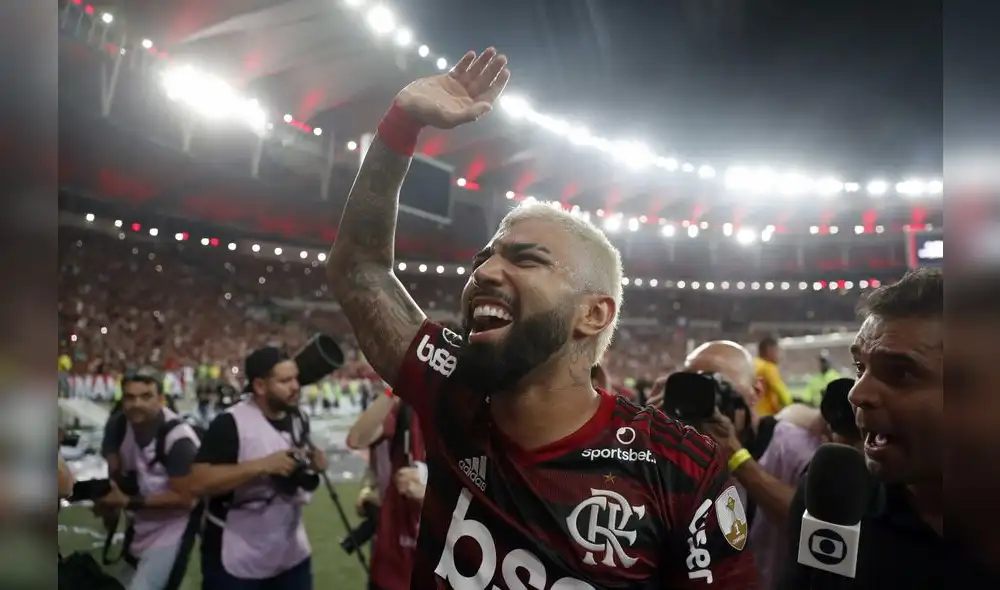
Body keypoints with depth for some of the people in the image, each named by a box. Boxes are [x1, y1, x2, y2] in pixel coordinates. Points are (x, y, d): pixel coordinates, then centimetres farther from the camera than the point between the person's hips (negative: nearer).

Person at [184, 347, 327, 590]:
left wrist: (313, 461, -5)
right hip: (236, 560, -6)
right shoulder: (231, 423, -19)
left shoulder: (296, 419, 3)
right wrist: (262, 465, -31)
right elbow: (198, 482, -25)